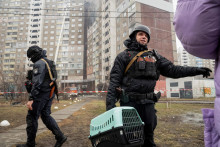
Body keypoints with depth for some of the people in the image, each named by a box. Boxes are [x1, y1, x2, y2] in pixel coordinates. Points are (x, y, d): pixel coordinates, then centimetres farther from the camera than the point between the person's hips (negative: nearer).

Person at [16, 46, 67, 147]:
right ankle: (60, 137, 12)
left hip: (42, 94, -9)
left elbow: (37, 82, -22)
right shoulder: (50, 62, 18)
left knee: (31, 117, 3)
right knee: (46, 115, 14)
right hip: (50, 93, 9)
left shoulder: (39, 63, -12)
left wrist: (31, 99, -23)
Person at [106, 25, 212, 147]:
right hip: (129, 102, -4)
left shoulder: (154, 56, 16)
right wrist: (110, 103, -12)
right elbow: (114, 80, -4)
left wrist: (196, 70, 5)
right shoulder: (124, 56, 2)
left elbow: (172, 70, 14)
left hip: (148, 103, 4)